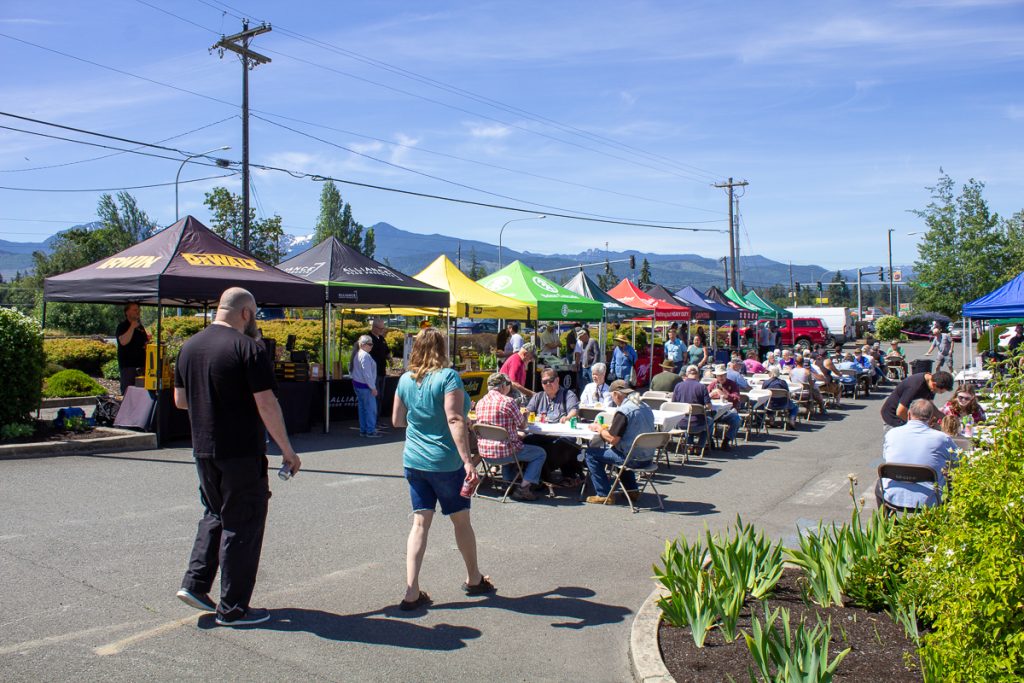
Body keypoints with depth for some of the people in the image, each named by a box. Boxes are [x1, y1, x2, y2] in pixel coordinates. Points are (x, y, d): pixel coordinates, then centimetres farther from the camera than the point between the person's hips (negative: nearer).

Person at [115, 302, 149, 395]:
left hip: (141, 364, 7)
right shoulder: (122, 326, -4)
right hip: (128, 365, -7)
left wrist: (147, 340, 4)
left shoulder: (140, 326, 17)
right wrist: (132, 327, -21)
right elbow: (123, 341, -22)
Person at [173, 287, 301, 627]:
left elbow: (180, 400, 14)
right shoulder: (247, 347, -15)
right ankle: (233, 608, 11)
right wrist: (288, 451, -12)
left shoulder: (189, 347, 7)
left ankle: (195, 583, 18)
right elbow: (267, 405, -18)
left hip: (203, 450, 7)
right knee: (242, 525, 4)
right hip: (242, 453, -7)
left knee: (215, 514, 25)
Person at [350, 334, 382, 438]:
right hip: (365, 386, -10)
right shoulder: (365, 356, -19)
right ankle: (370, 431, 0)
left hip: (357, 384, 10)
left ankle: (363, 430, 19)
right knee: (371, 409, -3)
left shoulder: (357, 354, 12)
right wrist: (373, 387, -17)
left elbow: (351, 370, 20)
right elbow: (367, 373, -22)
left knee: (362, 408, 14)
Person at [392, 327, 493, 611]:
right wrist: (468, 461, -26)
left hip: (414, 461, 5)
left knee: (420, 523, 7)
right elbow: (455, 420, -24)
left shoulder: (406, 379, 3)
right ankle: (474, 579, 30)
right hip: (446, 462, -5)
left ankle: (412, 591, 2)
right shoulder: (448, 377, -15)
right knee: (461, 520, 13)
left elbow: (397, 421, 12)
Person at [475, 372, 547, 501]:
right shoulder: (508, 401, -16)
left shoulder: (480, 402, 5)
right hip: (502, 452, -7)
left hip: (484, 451, 7)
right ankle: (523, 489, 3)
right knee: (540, 453, 10)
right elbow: (522, 425, -5)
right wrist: (525, 414, 18)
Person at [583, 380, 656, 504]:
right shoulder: (646, 407, 9)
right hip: (648, 458, 9)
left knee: (591, 454, 2)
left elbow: (613, 439, -18)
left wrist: (599, 429, 0)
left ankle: (604, 495, 3)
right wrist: (609, 427, 17)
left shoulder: (624, 410, -17)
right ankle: (632, 490, 33)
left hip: (634, 459, -8)